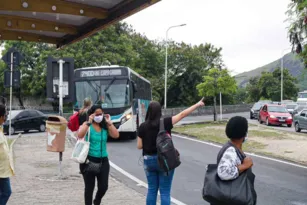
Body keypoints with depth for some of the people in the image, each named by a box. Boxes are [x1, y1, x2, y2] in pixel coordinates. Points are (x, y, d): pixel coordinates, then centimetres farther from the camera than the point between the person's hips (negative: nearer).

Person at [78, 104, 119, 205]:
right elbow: (80, 135, -22)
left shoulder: (105, 126, 5)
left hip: (103, 160, 3)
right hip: (89, 160, -3)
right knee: (89, 187, 6)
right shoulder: (87, 125, -4)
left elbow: (116, 135, -8)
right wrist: (89, 122, -21)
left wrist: (109, 123, -9)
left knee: (103, 186, 3)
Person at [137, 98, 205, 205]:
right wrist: (198, 104, 1)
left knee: (151, 189, 15)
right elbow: (183, 114, -7)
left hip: (148, 160, 3)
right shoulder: (165, 122, -11)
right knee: (165, 191, 4)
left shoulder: (143, 126, -5)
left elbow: (139, 146, -1)